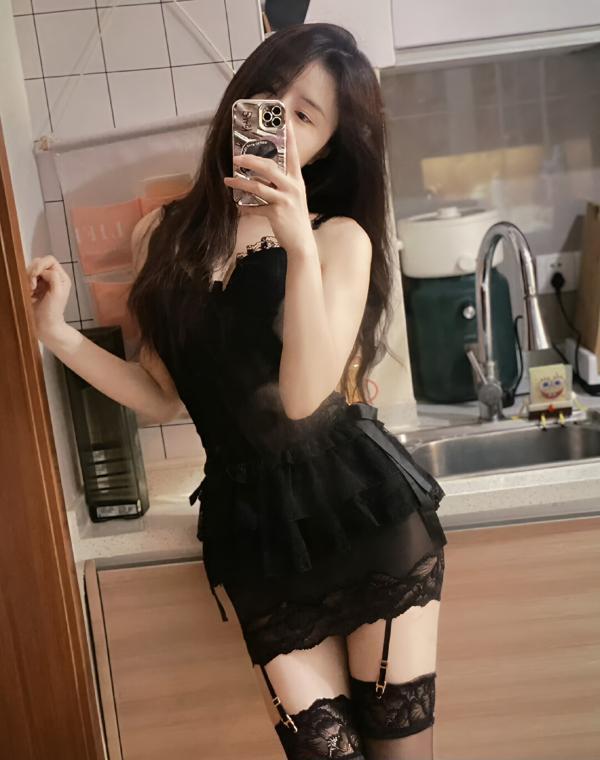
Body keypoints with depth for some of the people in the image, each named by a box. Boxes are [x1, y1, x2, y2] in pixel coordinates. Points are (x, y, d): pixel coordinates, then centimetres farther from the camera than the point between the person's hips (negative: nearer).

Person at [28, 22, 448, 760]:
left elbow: (304, 397, -17)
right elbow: (163, 397, 9)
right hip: (254, 523, 2)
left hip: (365, 509, -2)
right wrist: (55, 333, -2)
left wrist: (299, 245, -24)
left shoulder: (340, 238, -4)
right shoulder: (164, 234, 5)